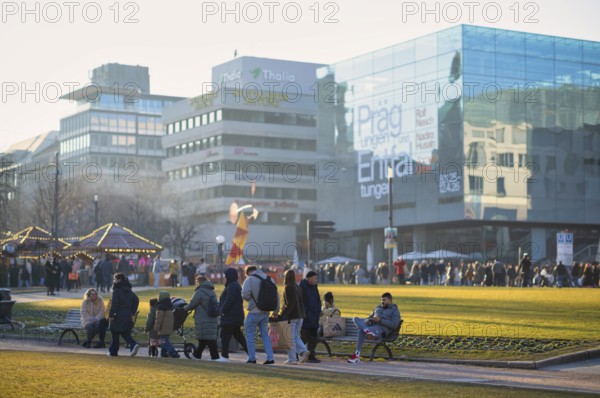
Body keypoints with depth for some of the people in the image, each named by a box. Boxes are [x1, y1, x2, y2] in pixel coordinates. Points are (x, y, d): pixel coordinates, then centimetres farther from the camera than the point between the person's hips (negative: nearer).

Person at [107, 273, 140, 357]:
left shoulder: (117, 291, -13)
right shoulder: (129, 291, 11)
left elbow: (114, 304, -19)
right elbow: (136, 300, 15)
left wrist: (111, 315, -16)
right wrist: (133, 312, 18)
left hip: (118, 316, -7)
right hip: (127, 317, 7)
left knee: (115, 334, 5)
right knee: (126, 334, 11)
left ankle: (113, 351, 12)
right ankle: (133, 345, -13)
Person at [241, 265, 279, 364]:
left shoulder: (250, 279, -9)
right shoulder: (269, 279, 9)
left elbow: (245, 294, -21)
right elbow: (276, 296, 11)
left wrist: (249, 299, 2)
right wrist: (276, 310, 19)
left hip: (254, 312, -6)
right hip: (265, 312, 6)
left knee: (250, 335, 5)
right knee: (265, 335, 14)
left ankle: (252, 358, 6)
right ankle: (270, 358, 7)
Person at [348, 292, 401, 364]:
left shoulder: (395, 310, 8)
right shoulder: (378, 307, 30)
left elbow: (394, 325, -7)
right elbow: (370, 317, 31)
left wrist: (380, 320, -15)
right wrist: (367, 320, 4)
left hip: (381, 329, -7)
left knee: (361, 331, -33)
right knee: (356, 319, -19)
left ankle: (357, 356, -33)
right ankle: (367, 331, -44)